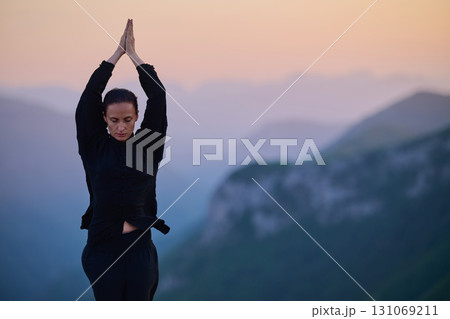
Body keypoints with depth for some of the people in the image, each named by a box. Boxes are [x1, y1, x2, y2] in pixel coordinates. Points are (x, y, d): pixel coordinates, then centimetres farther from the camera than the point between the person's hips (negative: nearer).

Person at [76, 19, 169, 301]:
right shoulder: (95, 147, 5)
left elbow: (157, 97, 2)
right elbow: (90, 95, 1)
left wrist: (133, 53, 9)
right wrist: (118, 52, 6)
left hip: (140, 246, 0)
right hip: (102, 245, 0)